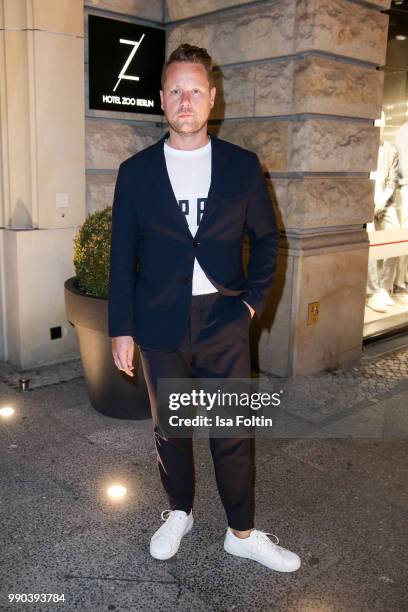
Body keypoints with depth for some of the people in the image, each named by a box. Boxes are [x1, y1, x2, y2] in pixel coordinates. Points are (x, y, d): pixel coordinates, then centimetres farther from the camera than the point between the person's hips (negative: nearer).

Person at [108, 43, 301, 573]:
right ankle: (179, 513, 39)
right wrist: (122, 328, -2)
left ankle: (242, 533, 28)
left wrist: (255, 299, -2)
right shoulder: (136, 171, 0)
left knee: (234, 433, 8)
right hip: (161, 326, 1)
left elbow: (267, 237, 8)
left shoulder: (242, 166, 0)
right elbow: (122, 256, 1)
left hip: (225, 323, 0)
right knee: (169, 429, 15)